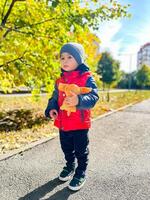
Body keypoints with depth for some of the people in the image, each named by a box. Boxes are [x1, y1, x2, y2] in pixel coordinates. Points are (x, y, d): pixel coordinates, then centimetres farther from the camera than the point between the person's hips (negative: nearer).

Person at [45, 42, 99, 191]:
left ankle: (81, 173, 33)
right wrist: (51, 109, -6)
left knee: (81, 151, 11)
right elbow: (54, 98, 14)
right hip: (62, 124, 6)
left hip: (80, 124, -6)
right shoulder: (60, 81, 7)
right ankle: (70, 167, 47)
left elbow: (93, 97, -23)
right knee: (67, 149, 23)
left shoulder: (87, 78, -12)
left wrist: (79, 101, -42)